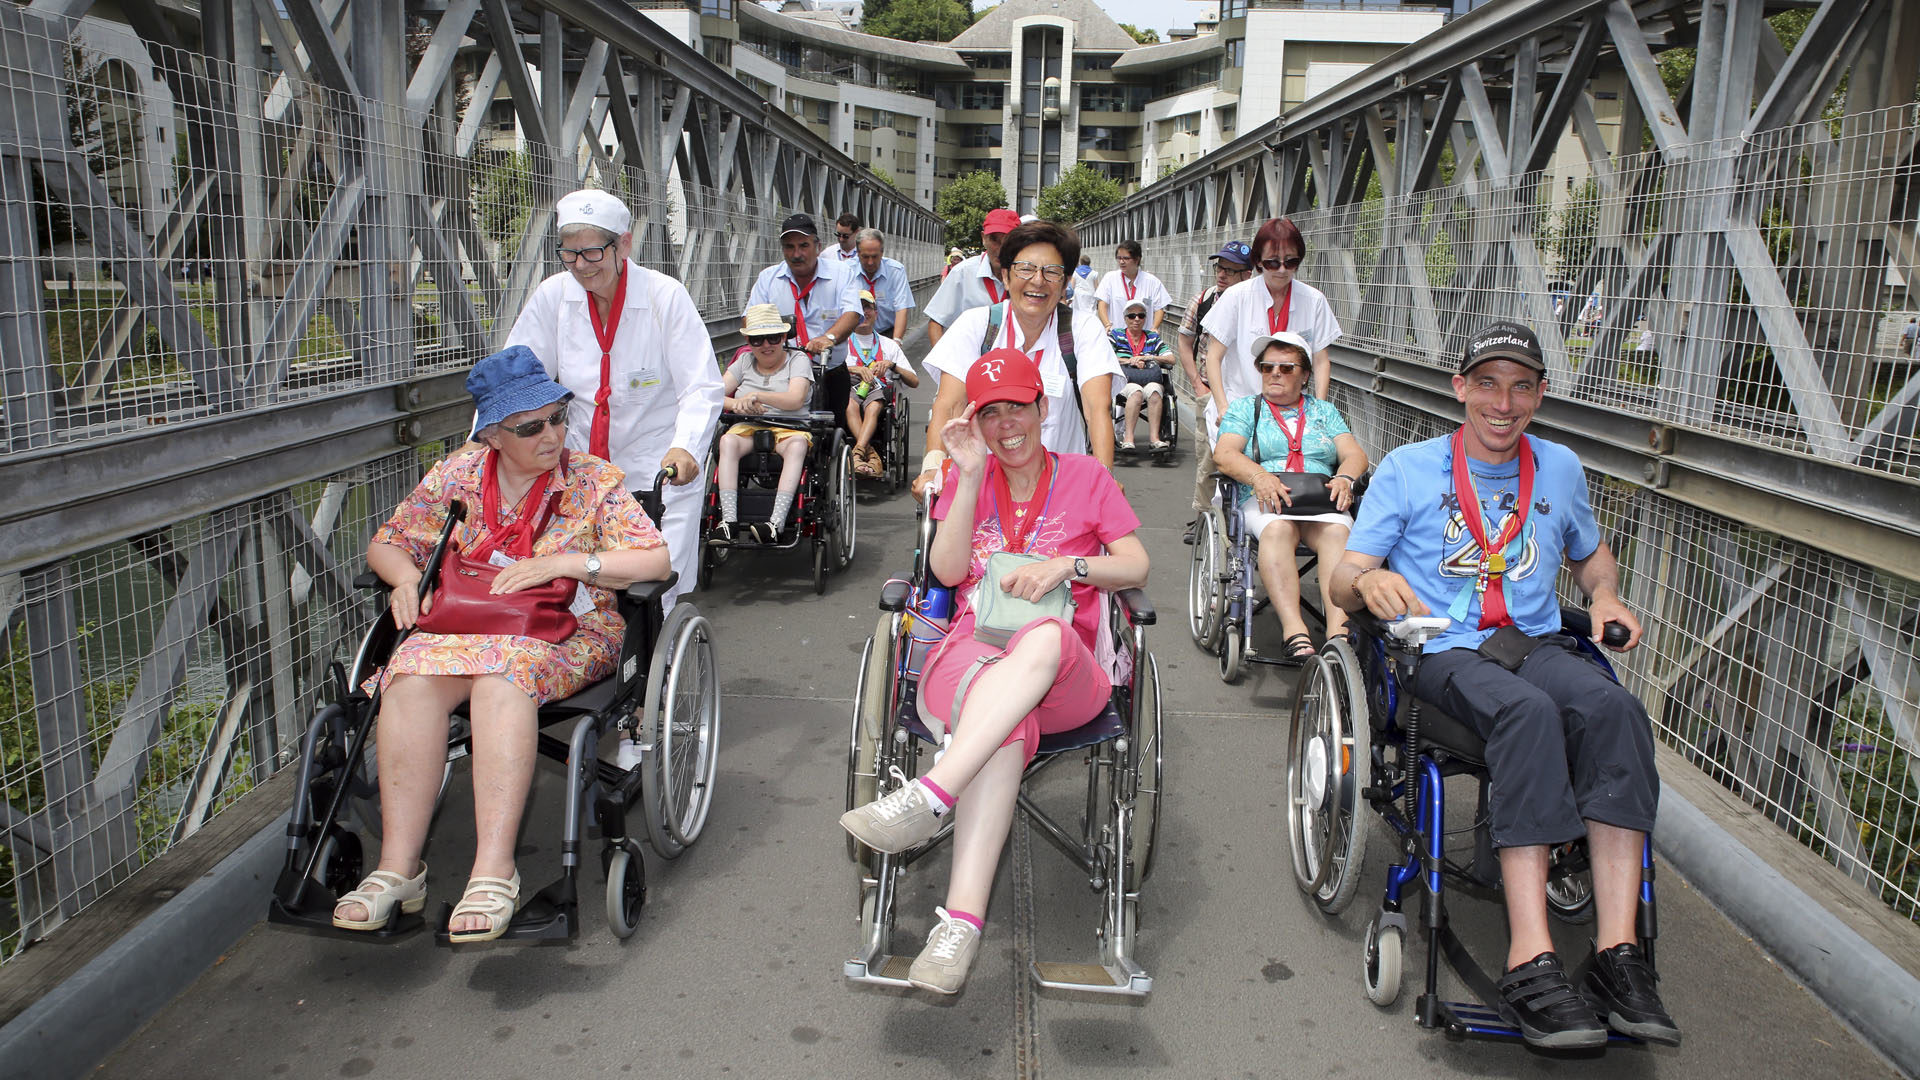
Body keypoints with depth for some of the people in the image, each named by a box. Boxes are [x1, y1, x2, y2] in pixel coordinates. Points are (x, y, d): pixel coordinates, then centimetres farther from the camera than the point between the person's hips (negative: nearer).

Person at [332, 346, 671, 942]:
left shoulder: (594, 480, 1)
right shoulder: (457, 475, 10)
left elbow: (656, 560, -8)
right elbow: (387, 543, 19)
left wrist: (563, 563, -18)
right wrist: (406, 577, -5)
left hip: (568, 630, -3)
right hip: (464, 621, 3)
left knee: (501, 678, -37)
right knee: (411, 679, -30)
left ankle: (493, 870, -40)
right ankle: (399, 866, -28)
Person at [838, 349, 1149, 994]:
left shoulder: (1084, 476, 18)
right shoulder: (967, 477, 20)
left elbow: (1137, 568, 11)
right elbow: (947, 570, 5)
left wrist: (1066, 564, -7)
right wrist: (971, 475, -1)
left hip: (1065, 675, 0)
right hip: (972, 652, 0)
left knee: (1043, 638, -40)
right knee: (1008, 722, -39)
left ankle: (928, 798, -49)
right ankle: (962, 920, -48)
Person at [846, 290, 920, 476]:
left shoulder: (889, 345, 23)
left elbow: (914, 382, 14)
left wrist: (891, 365, -3)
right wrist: (854, 369, -15)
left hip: (879, 393, 1)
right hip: (849, 390, 0)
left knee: (873, 406, -36)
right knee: (851, 403, -36)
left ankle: (858, 452, -53)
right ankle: (871, 454, -48)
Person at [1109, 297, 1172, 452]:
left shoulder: (1153, 338, 24)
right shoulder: (1116, 335, 19)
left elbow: (1171, 358, 14)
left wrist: (1147, 358, 1)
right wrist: (1129, 361, -2)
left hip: (1151, 380, 2)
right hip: (1124, 381, -2)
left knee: (1153, 389, -34)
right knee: (1136, 391, -37)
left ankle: (1154, 436, -38)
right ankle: (1128, 437, -39)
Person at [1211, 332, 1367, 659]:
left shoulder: (1325, 412, 26)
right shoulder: (1245, 408, 18)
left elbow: (1355, 454, 13)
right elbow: (1225, 454, 1)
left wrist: (1345, 478, -12)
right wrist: (1259, 476, -20)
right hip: (1262, 499, -2)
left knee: (1338, 533, -33)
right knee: (1277, 529, -37)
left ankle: (1339, 632, -47)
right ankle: (1294, 632, -48)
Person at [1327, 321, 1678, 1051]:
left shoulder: (1559, 469, 19)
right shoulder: (1408, 468, 8)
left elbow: (1591, 554, 36)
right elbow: (1343, 582, 2)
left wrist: (1604, 595, 12)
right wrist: (1370, 582, -23)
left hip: (1536, 643, 4)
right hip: (1439, 652, -3)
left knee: (1612, 707, -31)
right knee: (1527, 712, -36)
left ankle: (1617, 952, -35)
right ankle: (1532, 964, -41)